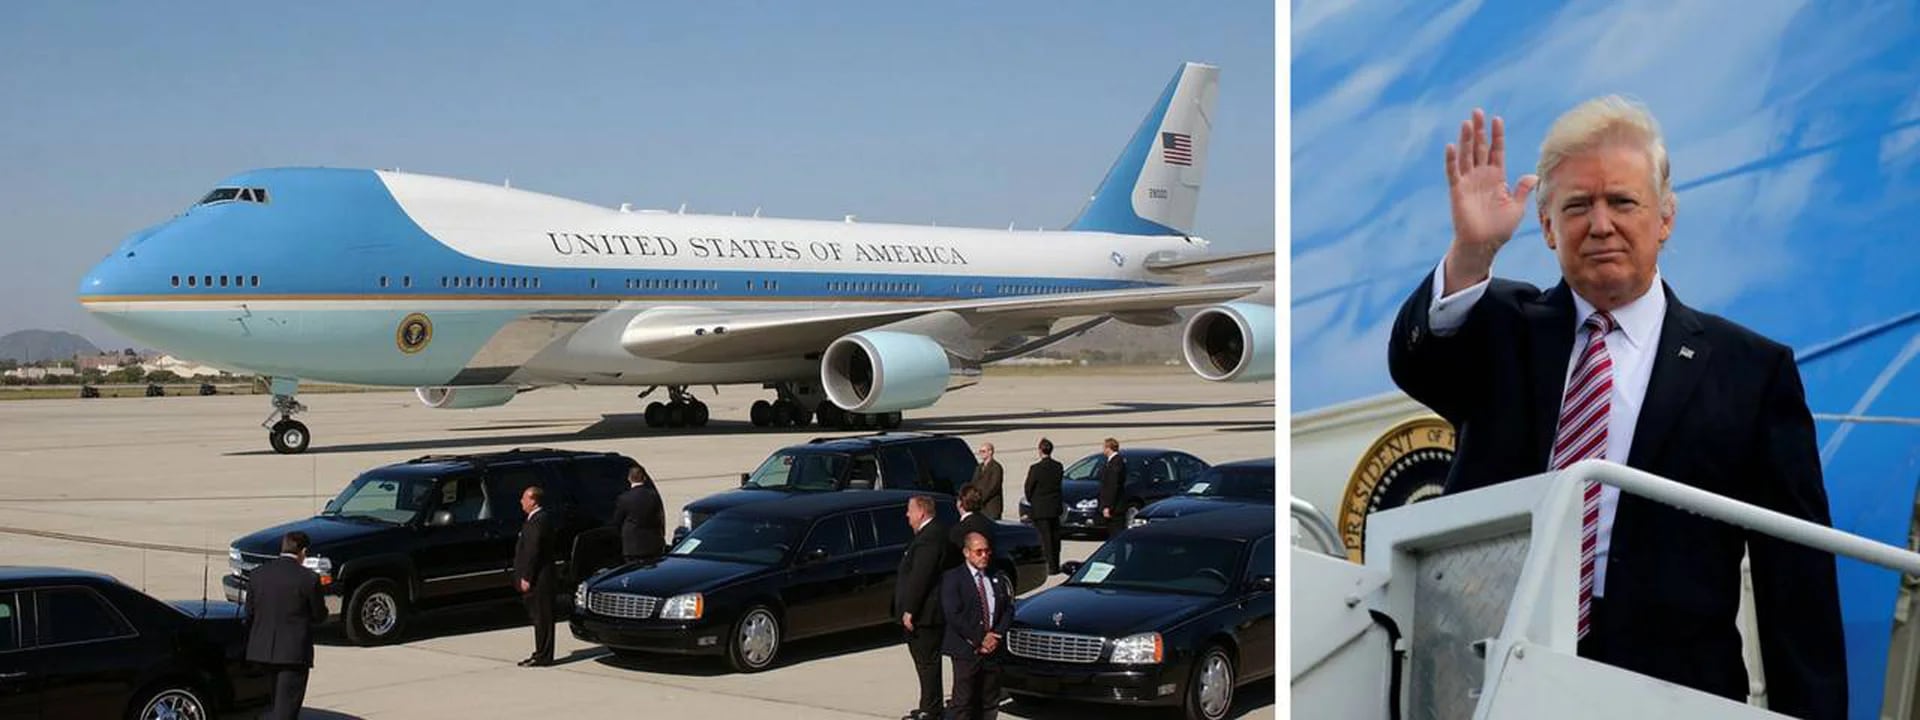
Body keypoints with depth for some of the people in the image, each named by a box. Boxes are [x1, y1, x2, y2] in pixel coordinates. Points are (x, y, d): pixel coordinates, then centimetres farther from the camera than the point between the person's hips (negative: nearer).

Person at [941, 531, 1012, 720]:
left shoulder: (997, 579, 14)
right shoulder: (952, 578, -4)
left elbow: (1008, 609, 10)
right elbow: (953, 615, -12)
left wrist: (996, 636, -7)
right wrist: (978, 640, -13)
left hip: (993, 649, 5)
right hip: (966, 650, -5)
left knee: (990, 704, 8)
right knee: (964, 704, -4)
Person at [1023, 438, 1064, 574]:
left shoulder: (1036, 468, -18)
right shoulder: (1058, 467, -1)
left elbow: (1029, 488, -8)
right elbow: (1058, 485, 6)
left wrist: (1031, 502, 10)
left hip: (1040, 509, -5)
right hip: (1055, 508, 6)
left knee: (1045, 538, -1)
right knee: (1055, 537, 15)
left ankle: (1051, 566, -2)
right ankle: (1055, 565, 22)